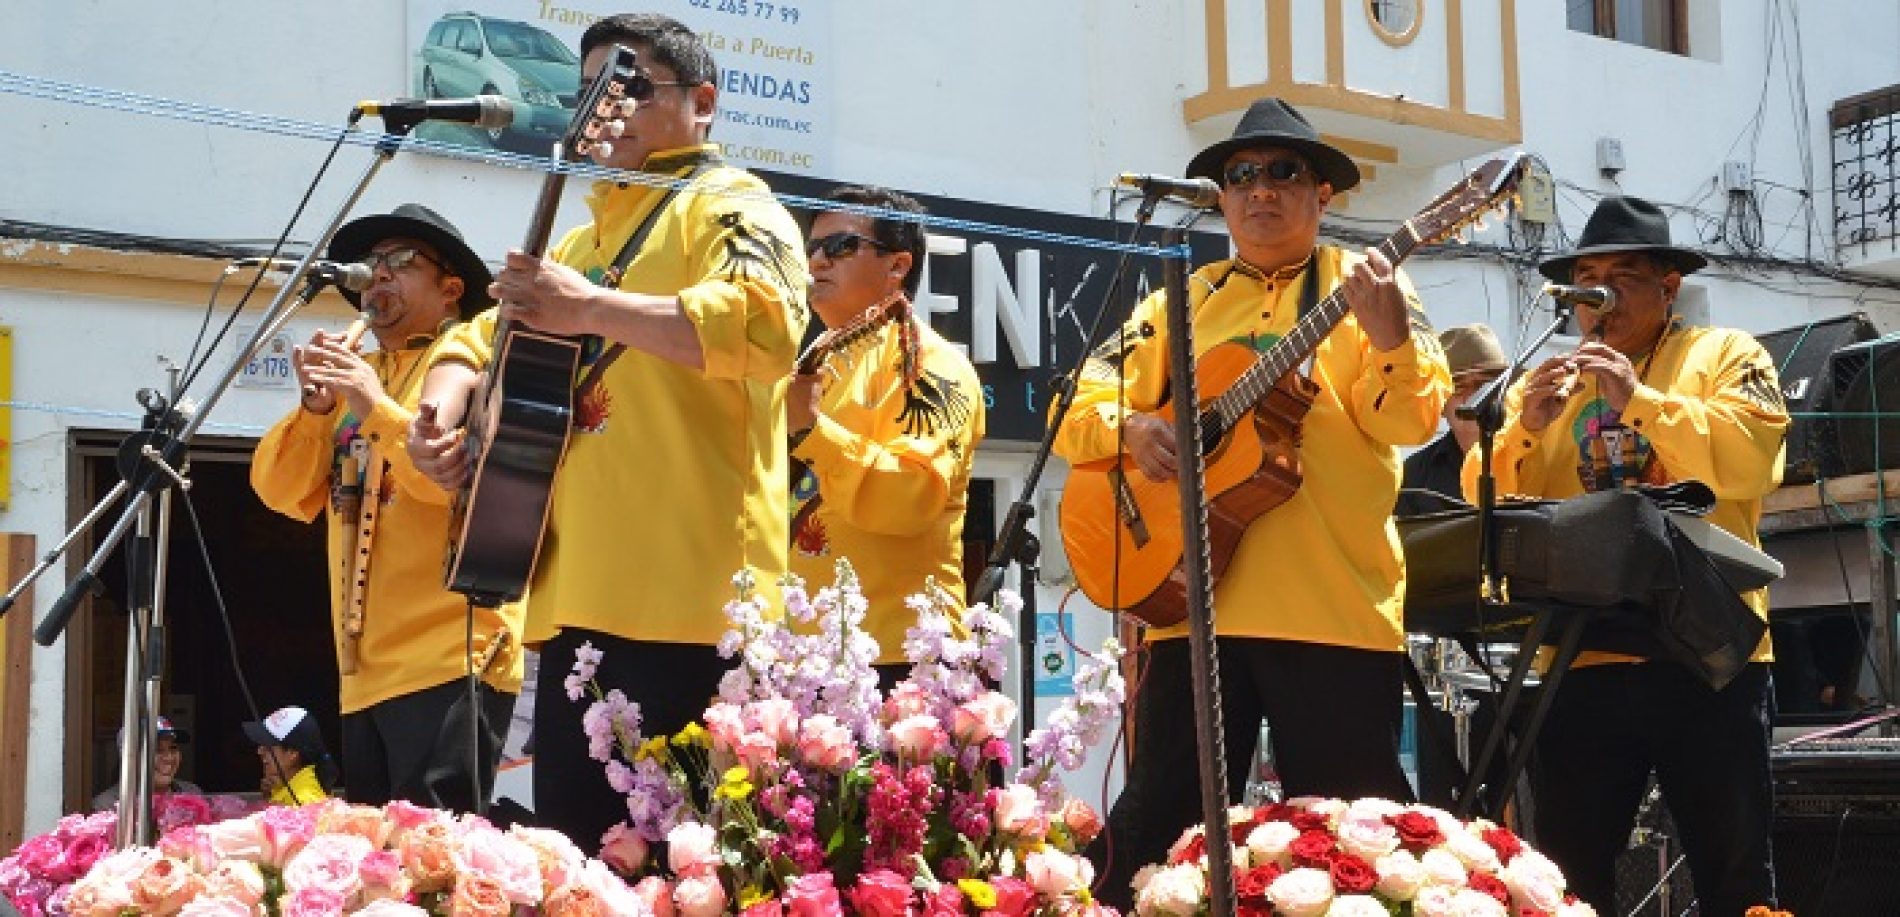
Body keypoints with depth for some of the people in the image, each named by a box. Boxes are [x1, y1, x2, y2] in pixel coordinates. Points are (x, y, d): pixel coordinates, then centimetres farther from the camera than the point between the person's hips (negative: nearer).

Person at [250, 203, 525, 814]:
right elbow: (279, 490, 13)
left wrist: (379, 411, -21)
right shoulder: (352, 374, 22)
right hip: (366, 672, 8)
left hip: (448, 664, -7)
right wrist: (315, 408, -4)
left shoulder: (477, 355, 0)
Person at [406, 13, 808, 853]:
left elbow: (766, 322, -20)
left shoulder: (729, 204, 0)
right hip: (579, 596, 9)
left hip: (682, 597, -8)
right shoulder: (584, 237, 26)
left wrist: (591, 309, -26)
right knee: (575, 853, 9)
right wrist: (442, 410, 8)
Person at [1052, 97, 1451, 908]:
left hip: (1336, 607, -3)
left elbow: (1409, 418, -8)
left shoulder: (1362, 286, 7)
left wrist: (1389, 332, -27)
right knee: (1158, 825, 6)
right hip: (1195, 602, 3)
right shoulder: (1184, 299, 15)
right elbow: (1078, 410, 12)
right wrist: (1130, 427, -10)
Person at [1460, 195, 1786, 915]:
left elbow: (1750, 458, -10)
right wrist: (1523, 430, -9)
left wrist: (1640, 398, -16)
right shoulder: (1543, 383, 18)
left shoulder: (1724, 355, 8)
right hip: (1579, 655, 3)